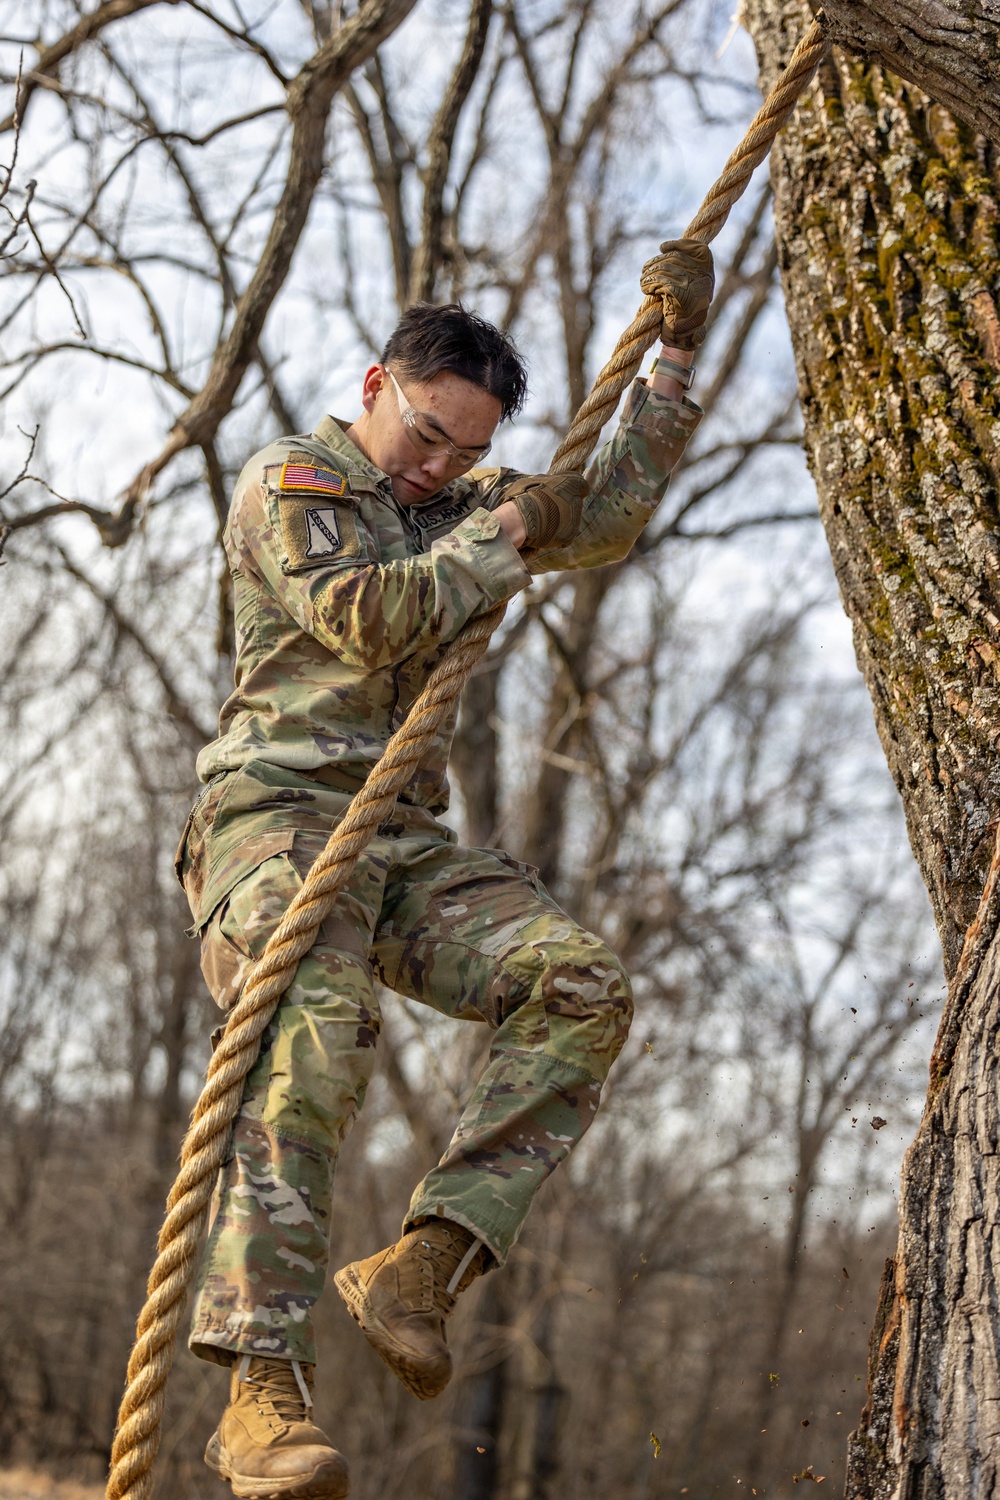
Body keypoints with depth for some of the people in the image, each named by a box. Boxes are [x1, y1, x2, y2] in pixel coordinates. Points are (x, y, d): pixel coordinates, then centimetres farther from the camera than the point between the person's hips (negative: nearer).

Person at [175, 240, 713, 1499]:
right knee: (308, 1052, -31)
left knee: (579, 985, -18)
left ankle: (421, 1266, -23)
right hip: (280, 812, -7)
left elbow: (605, 516, 26)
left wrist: (676, 355, 21)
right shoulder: (287, 484, 4)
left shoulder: (459, 500, 25)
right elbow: (367, 616, -12)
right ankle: (261, 1388, -38)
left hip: (404, 838, 7)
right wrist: (492, 545, 2)